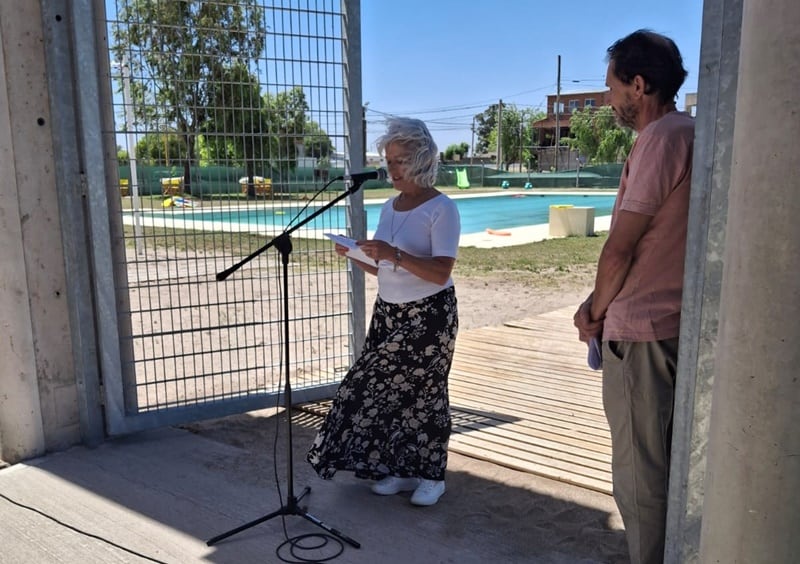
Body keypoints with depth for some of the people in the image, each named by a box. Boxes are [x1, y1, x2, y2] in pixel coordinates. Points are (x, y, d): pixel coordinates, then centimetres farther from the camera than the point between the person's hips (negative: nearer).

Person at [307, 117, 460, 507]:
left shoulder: (441, 209, -12)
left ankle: (431, 475, 17)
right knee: (388, 388, 6)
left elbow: (440, 272, -21)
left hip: (429, 316, -6)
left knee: (423, 390, 1)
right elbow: (384, 270, 13)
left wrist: (395, 254, -31)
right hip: (389, 312, 7)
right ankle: (400, 469, 21)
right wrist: (356, 257, -5)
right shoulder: (390, 206, 10)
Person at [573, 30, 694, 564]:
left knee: (639, 471, 2)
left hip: (641, 328, -10)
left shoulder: (662, 139, -15)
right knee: (670, 461, 18)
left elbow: (620, 247, -16)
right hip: (676, 323, 10)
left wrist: (595, 312, -1)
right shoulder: (688, 133, 14)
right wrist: (601, 303, 8)